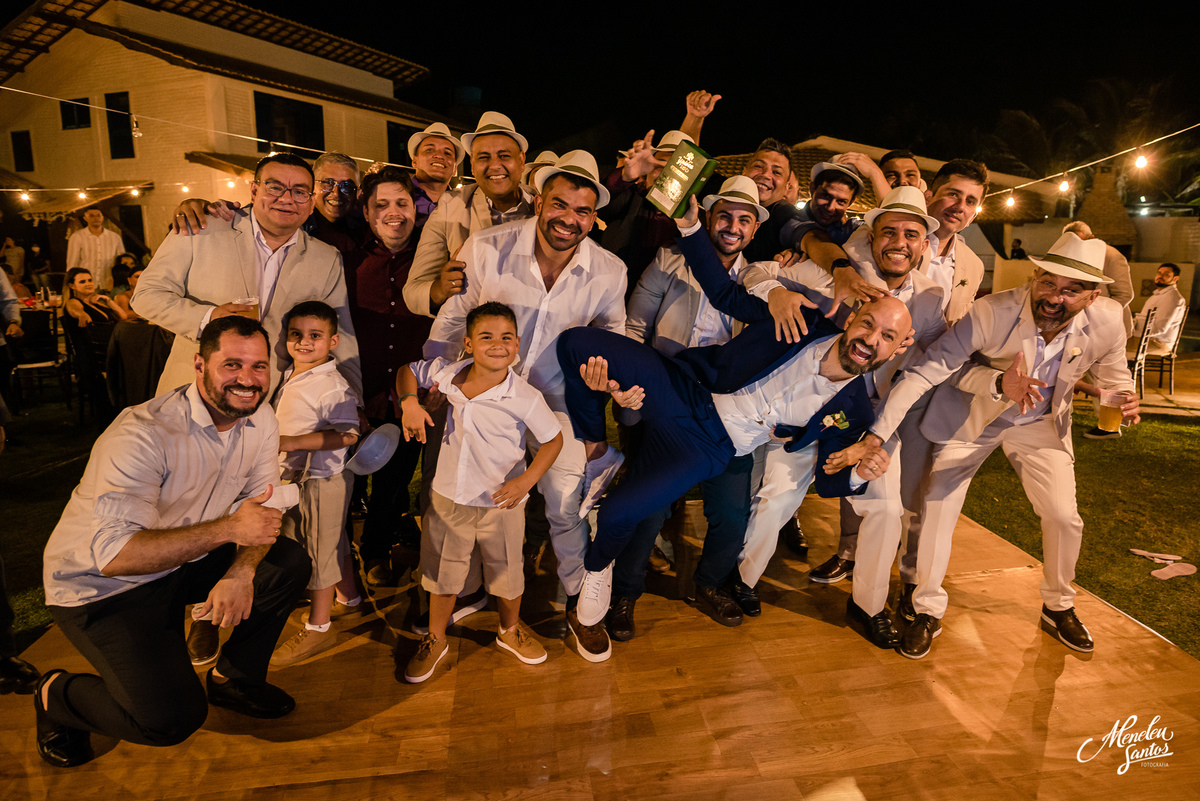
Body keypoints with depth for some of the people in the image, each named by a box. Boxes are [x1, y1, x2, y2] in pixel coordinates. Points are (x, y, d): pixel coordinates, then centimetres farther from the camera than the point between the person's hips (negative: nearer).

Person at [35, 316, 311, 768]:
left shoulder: (260, 419, -8)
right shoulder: (144, 435, -30)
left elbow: (261, 507, -4)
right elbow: (113, 554, -35)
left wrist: (241, 571, -23)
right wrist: (226, 530, -40)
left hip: (185, 562, 7)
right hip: (101, 585, -6)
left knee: (290, 564, -11)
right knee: (172, 718, -17)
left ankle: (233, 678, 12)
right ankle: (57, 696, 15)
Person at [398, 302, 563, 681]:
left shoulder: (524, 397, -20)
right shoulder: (447, 374, -11)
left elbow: (554, 439, -10)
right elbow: (409, 371, 8)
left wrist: (526, 481, -20)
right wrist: (409, 403, -11)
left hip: (501, 504, -2)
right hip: (448, 498, 2)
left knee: (507, 572, 19)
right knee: (442, 573, 18)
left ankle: (510, 630, 48)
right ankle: (435, 640, 43)